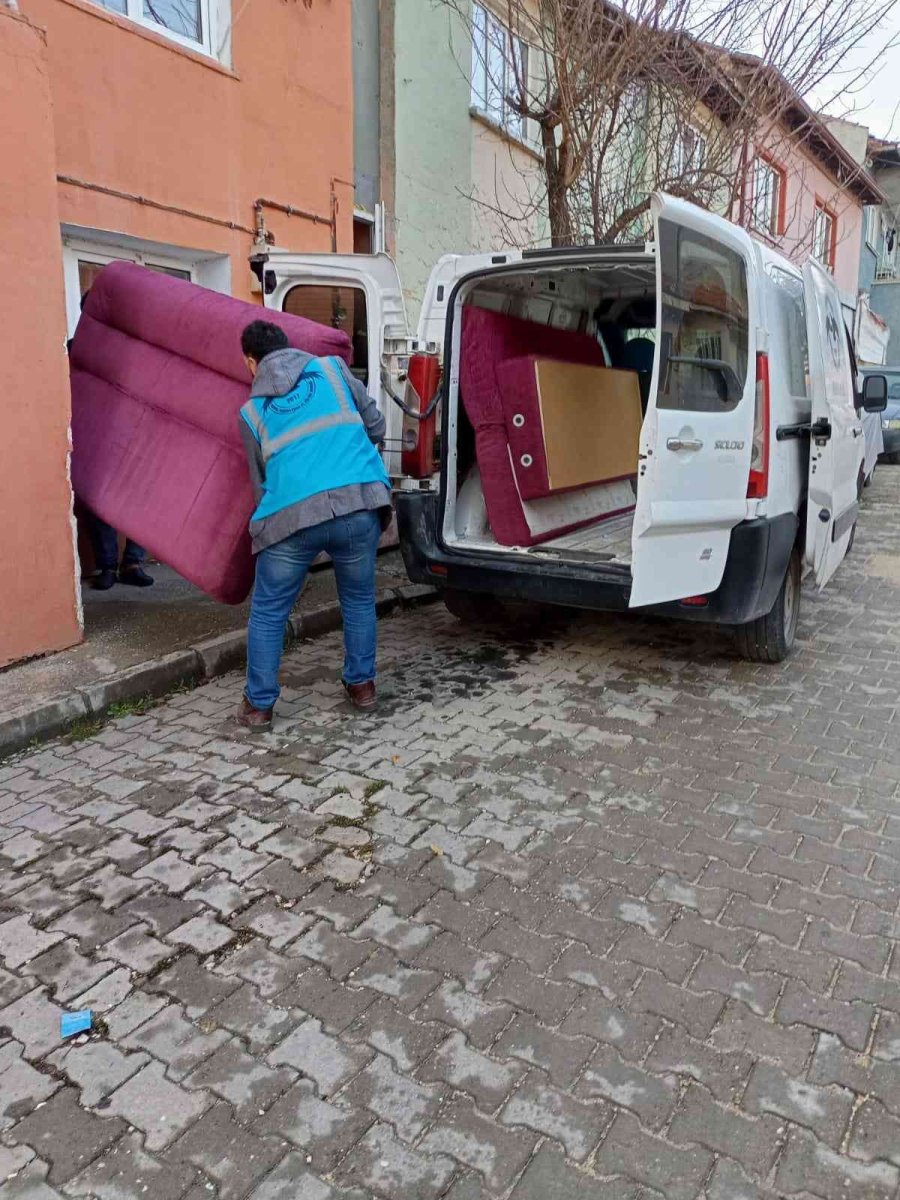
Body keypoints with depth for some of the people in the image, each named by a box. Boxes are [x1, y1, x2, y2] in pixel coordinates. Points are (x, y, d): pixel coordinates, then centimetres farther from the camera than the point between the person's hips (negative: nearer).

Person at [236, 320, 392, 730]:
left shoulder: (251, 412, 18)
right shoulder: (332, 368, 17)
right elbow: (375, 426, 20)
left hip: (292, 515, -1)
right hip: (360, 504, 1)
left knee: (268, 612, 15)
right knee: (359, 600, 22)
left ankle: (259, 705, 20)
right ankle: (362, 685, 31)